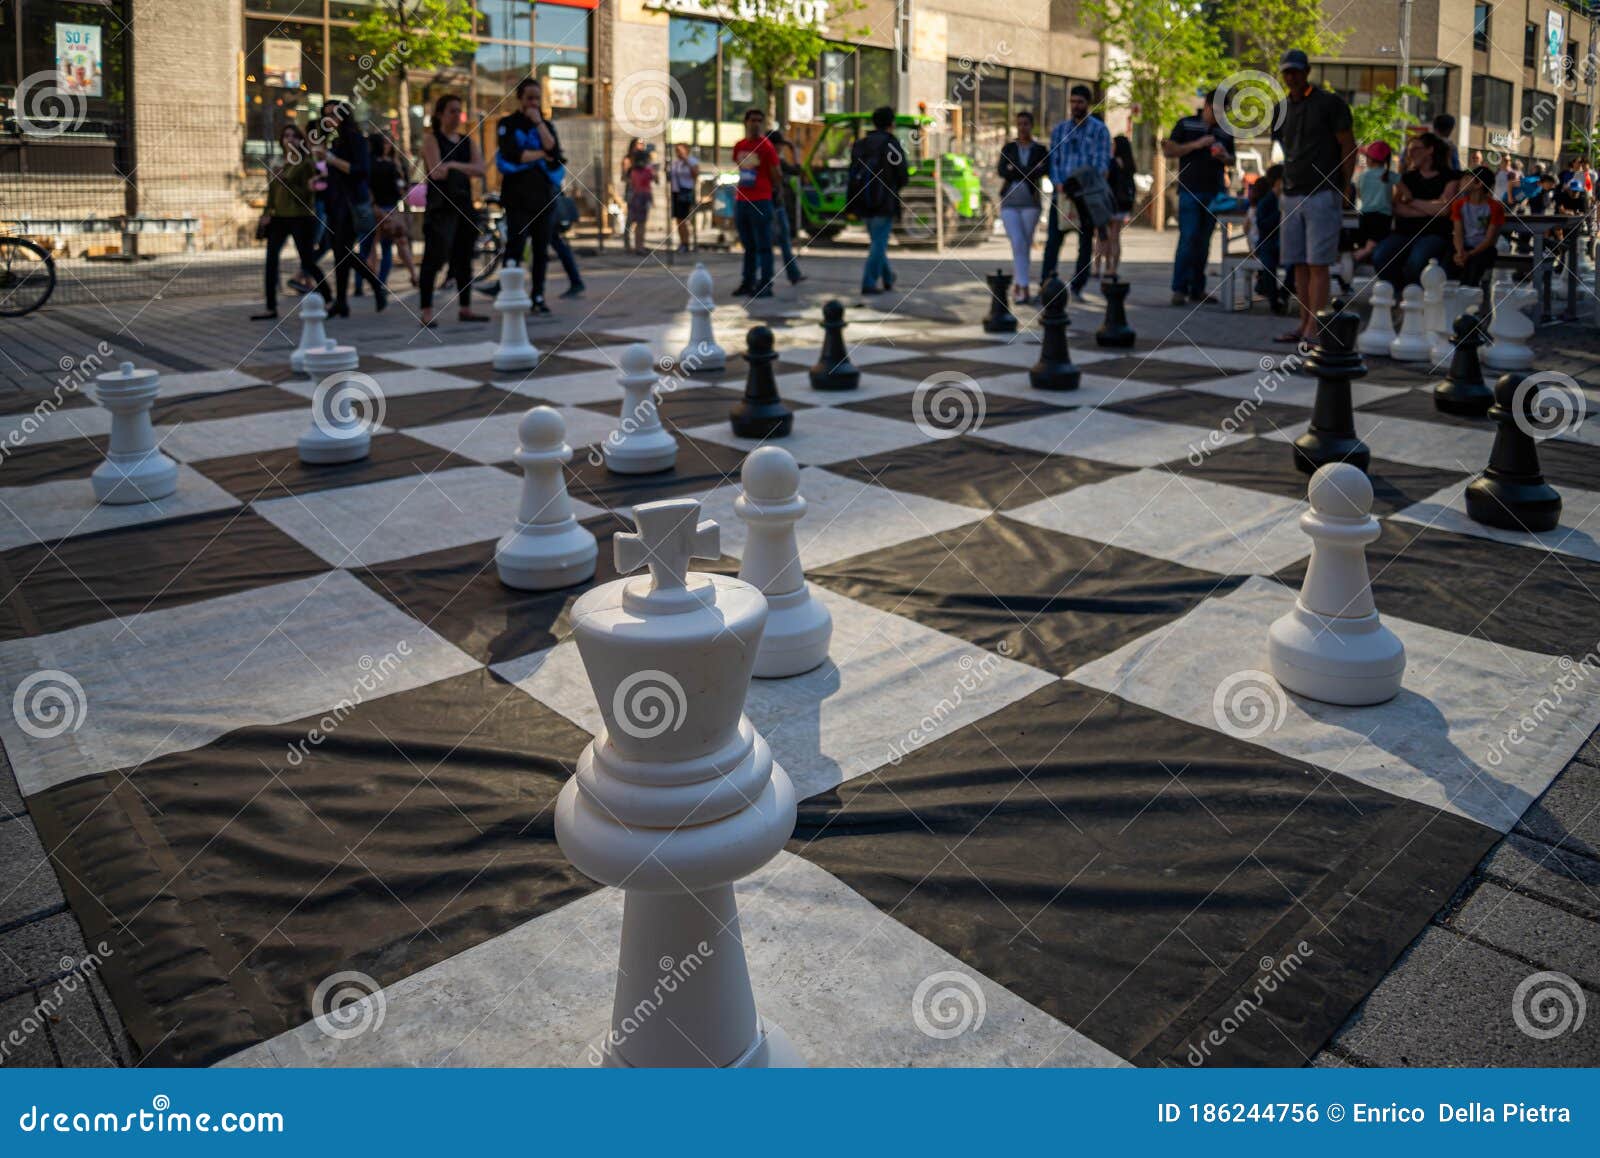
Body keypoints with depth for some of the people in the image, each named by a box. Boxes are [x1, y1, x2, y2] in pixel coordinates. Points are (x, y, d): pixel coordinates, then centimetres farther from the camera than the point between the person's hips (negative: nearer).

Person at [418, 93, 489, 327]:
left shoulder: (467, 141, 15)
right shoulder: (431, 139, 0)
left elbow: (480, 169, -1)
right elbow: (437, 171, -14)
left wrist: (454, 166, -12)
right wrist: (466, 169, -8)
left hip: (463, 204, 6)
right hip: (440, 206, -6)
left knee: (463, 259, 8)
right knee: (433, 258, -9)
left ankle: (464, 309, 15)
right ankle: (426, 312, -9)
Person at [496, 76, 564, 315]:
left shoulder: (546, 125, 15)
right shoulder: (507, 124, 4)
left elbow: (554, 151, -4)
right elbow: (512, 155, -12)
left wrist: (538, 122, -8)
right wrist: (542, 154, -4)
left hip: (545, 196, 4)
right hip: (519, 197, -4)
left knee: (541, 250, 5)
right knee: (515, 248, -9)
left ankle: (538, 297, 12)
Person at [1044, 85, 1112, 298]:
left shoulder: (1099, 129, 4)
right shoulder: (1059, 130, 13)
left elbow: (1102, 162, -4)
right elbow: (1053, 160, 9)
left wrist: (1090, 185, -20)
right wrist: (1058, 184, -8)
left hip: (1087, 195, -1)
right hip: (1061, 193, 2)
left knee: (1086, 241, 3)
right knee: (1053, 239, -7)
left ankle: (1077, 286, 8)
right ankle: (1045, 284, -8)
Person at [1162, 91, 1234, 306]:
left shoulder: (1225, 132, 16)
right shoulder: (1186, 125, 5)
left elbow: (1231, 160, 23)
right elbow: (1168, 151, -1)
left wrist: (1225, 156, -1)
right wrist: (1196, 144, -11)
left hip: (1214, 193, 4)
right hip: (1190, 191, -4)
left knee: (1204, 242, 4)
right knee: (1188, 239, -11)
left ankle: (1197, 289, 8)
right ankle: (1179, 289, -9)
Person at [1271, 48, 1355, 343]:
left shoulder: (1330, 103, -3)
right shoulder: (1280, 109, 14)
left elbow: (1349, 147, -3)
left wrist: (1344, 189, -6)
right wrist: (1287, 185, 11)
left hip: (1323, 194, -6)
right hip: (1292, 196, 6)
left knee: (1318, 264, -9)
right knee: (1299, 264, 6)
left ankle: (1314, 329, -11)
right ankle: (1304, 325, 11)